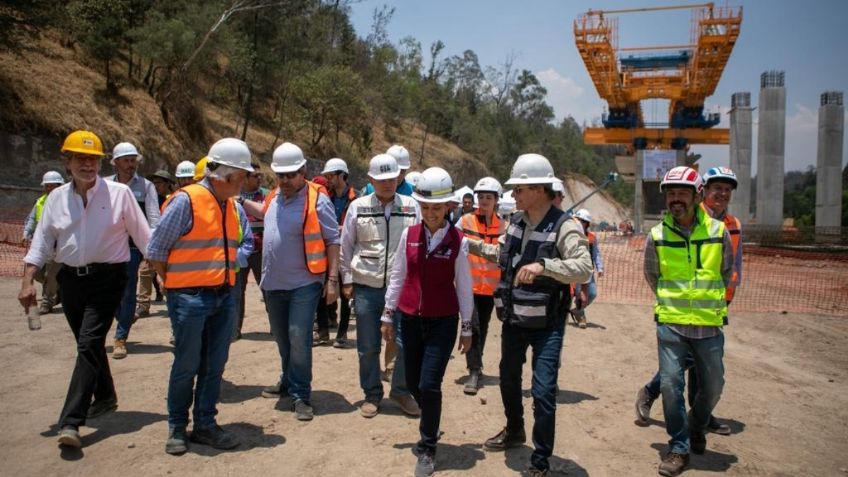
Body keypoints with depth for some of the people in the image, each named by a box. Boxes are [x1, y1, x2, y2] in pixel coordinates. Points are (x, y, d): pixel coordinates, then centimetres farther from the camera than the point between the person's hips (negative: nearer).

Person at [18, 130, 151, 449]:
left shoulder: (119, 193, -5)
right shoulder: (56, 198, 7)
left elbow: (143, 235, -3)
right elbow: (42, 242, 8)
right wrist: (28, 282, 0)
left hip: (107, 279, -5)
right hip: (71, 280, 5)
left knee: (89, 344, -12)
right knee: (89, 344, 17)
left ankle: (71, 421, -12)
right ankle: (105, 397, 38)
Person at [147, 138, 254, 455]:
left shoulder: (234, 207, 8)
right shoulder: (186, 201, -13)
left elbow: (244, 245, 21)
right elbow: (156, 251, -9)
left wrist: (229, 266, 5)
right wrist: (176, 284, -1)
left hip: (224, 297, 6)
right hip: (190, 298, -6)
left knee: (214, 365, 12)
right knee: (186, 366, 5)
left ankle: (205, 425, 25)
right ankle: (177, 428, 23)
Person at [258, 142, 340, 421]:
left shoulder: (317, 200, -13)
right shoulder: (274, 198, 6)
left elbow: (333, 241, -12)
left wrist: (333, 279, -16)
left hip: (303, 283, -7)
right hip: (273, 283, 7)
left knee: (299, 338, -8)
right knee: (282, 338, 19)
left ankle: (300, 395, 6)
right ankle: (288, 382, 38)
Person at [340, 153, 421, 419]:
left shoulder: (411, 207, 2)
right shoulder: (358, 207, 1)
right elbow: (346, 246, 7)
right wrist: (347, 280, 4)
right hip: (366, 287, 0)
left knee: (408, 343, 0)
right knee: (367, 347, 10)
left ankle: (401, 391, 22)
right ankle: (372, 394, 28)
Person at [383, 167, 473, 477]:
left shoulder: (458, 241, -7)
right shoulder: (408, 235, 0)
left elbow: (464, 286, -1)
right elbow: (397, 276, 7)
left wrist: (467, 327, 2)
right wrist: (388, 315, 9)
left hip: (443, 322, -3)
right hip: (410, 320, 3)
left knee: (429, 385, -8)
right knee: (413, 383, 12)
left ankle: (427, 449, 13)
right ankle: (430, 427, 41)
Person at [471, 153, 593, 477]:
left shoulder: (564, 226, -17)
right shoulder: (515, 221, 4)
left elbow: (584, 268, -30)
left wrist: (543, 265, -41)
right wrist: (473, 246, 9)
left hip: (546, 324, -7)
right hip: (513, 318, 7)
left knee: (543, 392, -5)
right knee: (508, 379, 22)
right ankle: (514, 431, 48)